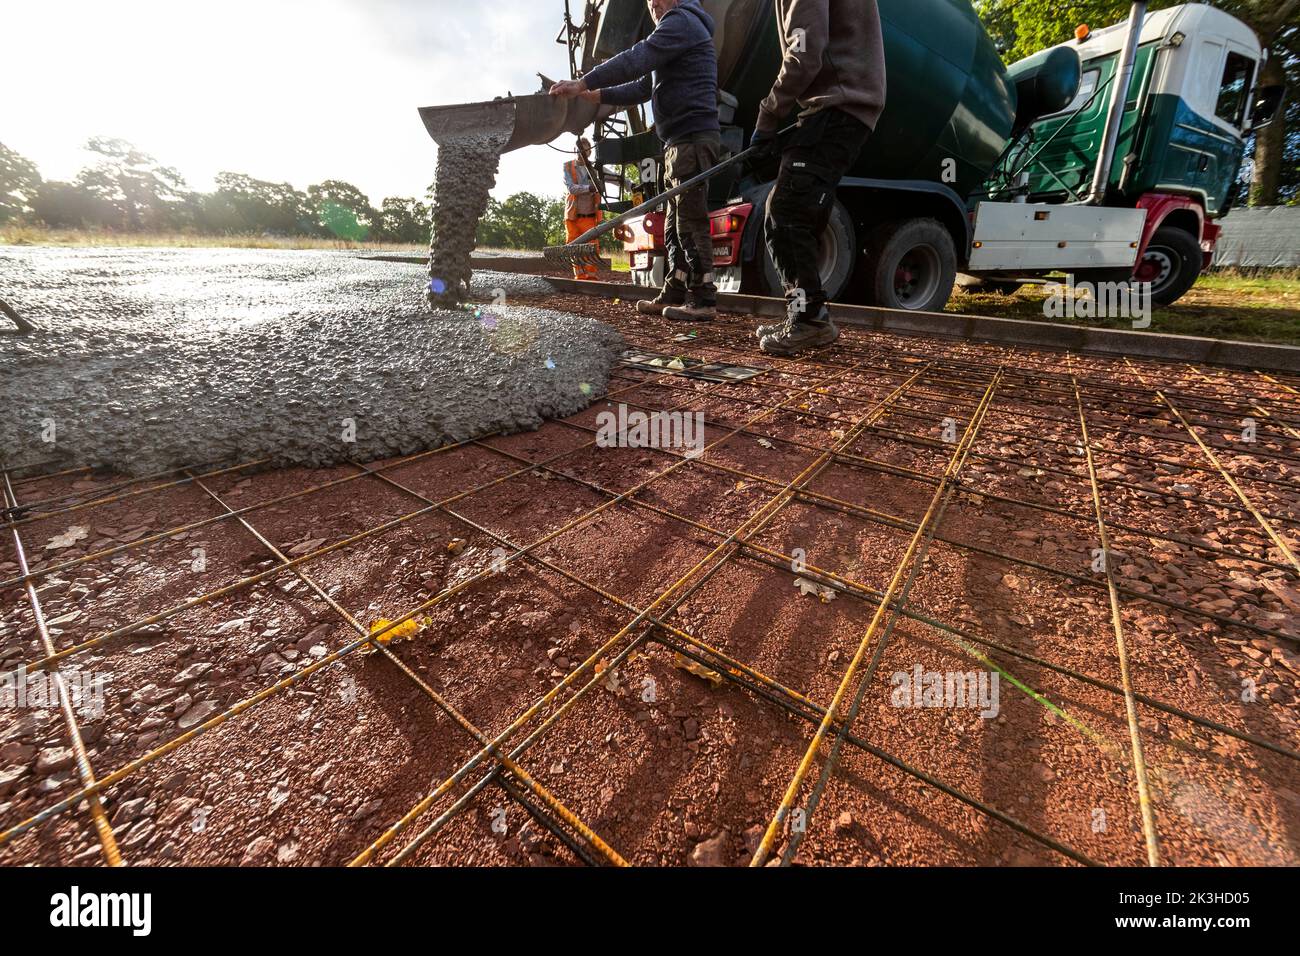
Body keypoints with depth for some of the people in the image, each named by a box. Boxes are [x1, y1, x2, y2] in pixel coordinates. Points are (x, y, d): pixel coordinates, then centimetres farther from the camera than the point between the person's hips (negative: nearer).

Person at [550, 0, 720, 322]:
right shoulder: (678, 29, 31)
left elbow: (636, 59, -15)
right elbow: (643, 87, 28)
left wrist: (583, 83, -15)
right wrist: (596, 95, 17)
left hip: (693, 139, -10)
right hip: (681, 142, 10)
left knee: (690, 222, -14)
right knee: (674, 224, 7)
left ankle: (703, 301, -14)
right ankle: (674, 295, 9)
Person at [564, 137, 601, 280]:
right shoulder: (567, 167, 5)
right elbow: (571, 188, -11)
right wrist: (589, 188, -25)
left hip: (589, 216, -1)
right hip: (572, 216, 1)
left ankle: (591, 277, -3)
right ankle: (580, 276, 15)